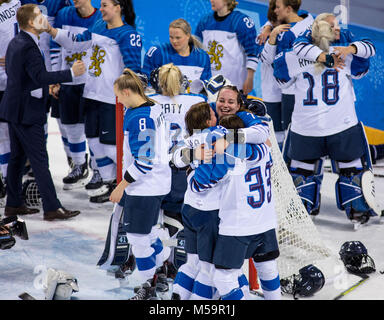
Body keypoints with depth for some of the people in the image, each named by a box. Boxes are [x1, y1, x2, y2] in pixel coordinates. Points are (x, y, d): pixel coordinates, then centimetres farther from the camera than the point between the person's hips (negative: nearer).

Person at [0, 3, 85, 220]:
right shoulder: (28, 47, -20)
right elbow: (40, 77, -29)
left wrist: (45, 87, 23)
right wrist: (71, 73, -29)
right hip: (27, 112, -10)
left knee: (17, 157, 15)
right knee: (39, 159, -7)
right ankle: (52, 208, -5)